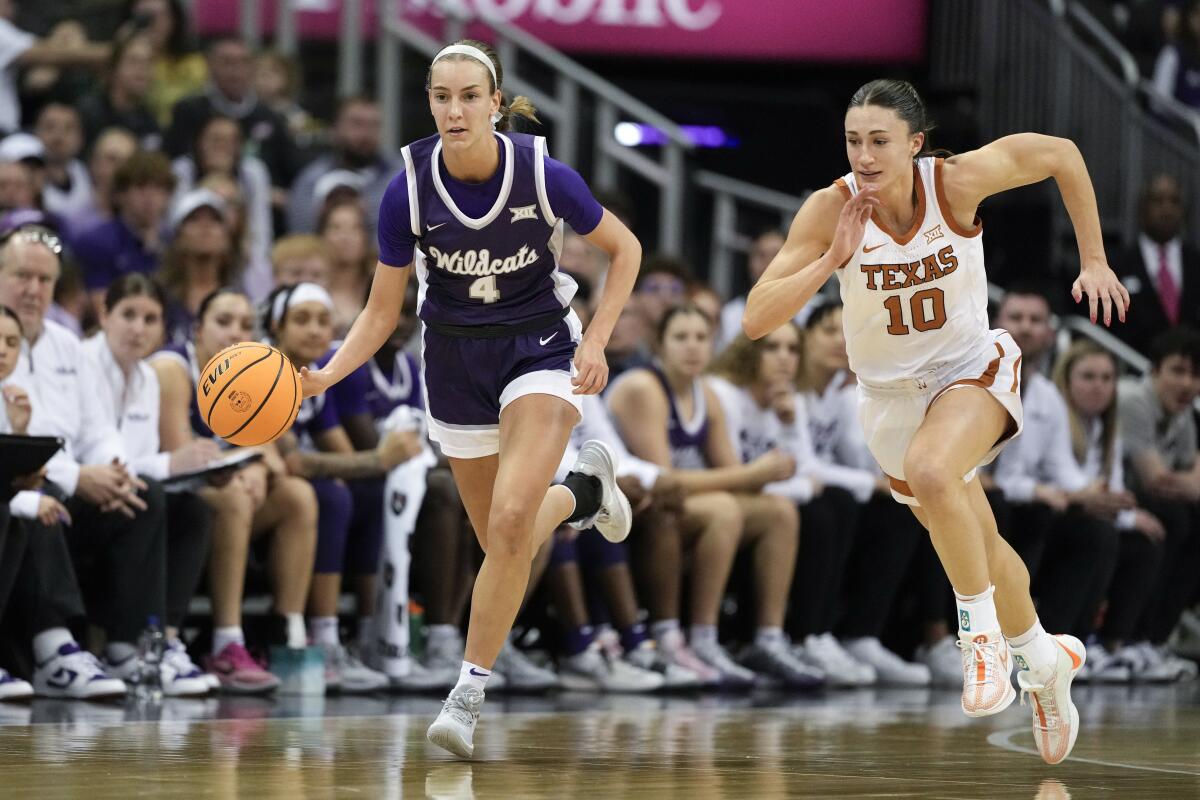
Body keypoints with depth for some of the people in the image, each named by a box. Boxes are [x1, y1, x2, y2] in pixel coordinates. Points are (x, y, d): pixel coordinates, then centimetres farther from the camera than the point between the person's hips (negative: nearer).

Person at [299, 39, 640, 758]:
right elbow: (382, 313, -6)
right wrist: (327, 375, -22)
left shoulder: (544, 174, -20)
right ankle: (583, 490, 48)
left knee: (511, 519, -24)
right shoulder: (410, 190, -16)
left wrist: (597, 340, -13)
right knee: (504, 540, 13)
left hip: (540, 353, -3)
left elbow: (625, 248, -3)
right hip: (456, 361, 3)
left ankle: (469, 695, -14)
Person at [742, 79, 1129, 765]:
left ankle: (984, 632, -16)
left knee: (930, 472, -35)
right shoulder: (830, 211, -21)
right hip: (892, 393, 3)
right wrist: (834, 259, -33)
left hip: (972, 371, -3)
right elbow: (756, 320, -24)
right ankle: (1047, 660, 45)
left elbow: (1062, 155, -5)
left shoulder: (959, 180, -23)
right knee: (978, 546, 18)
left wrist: (1094, 260, -3)